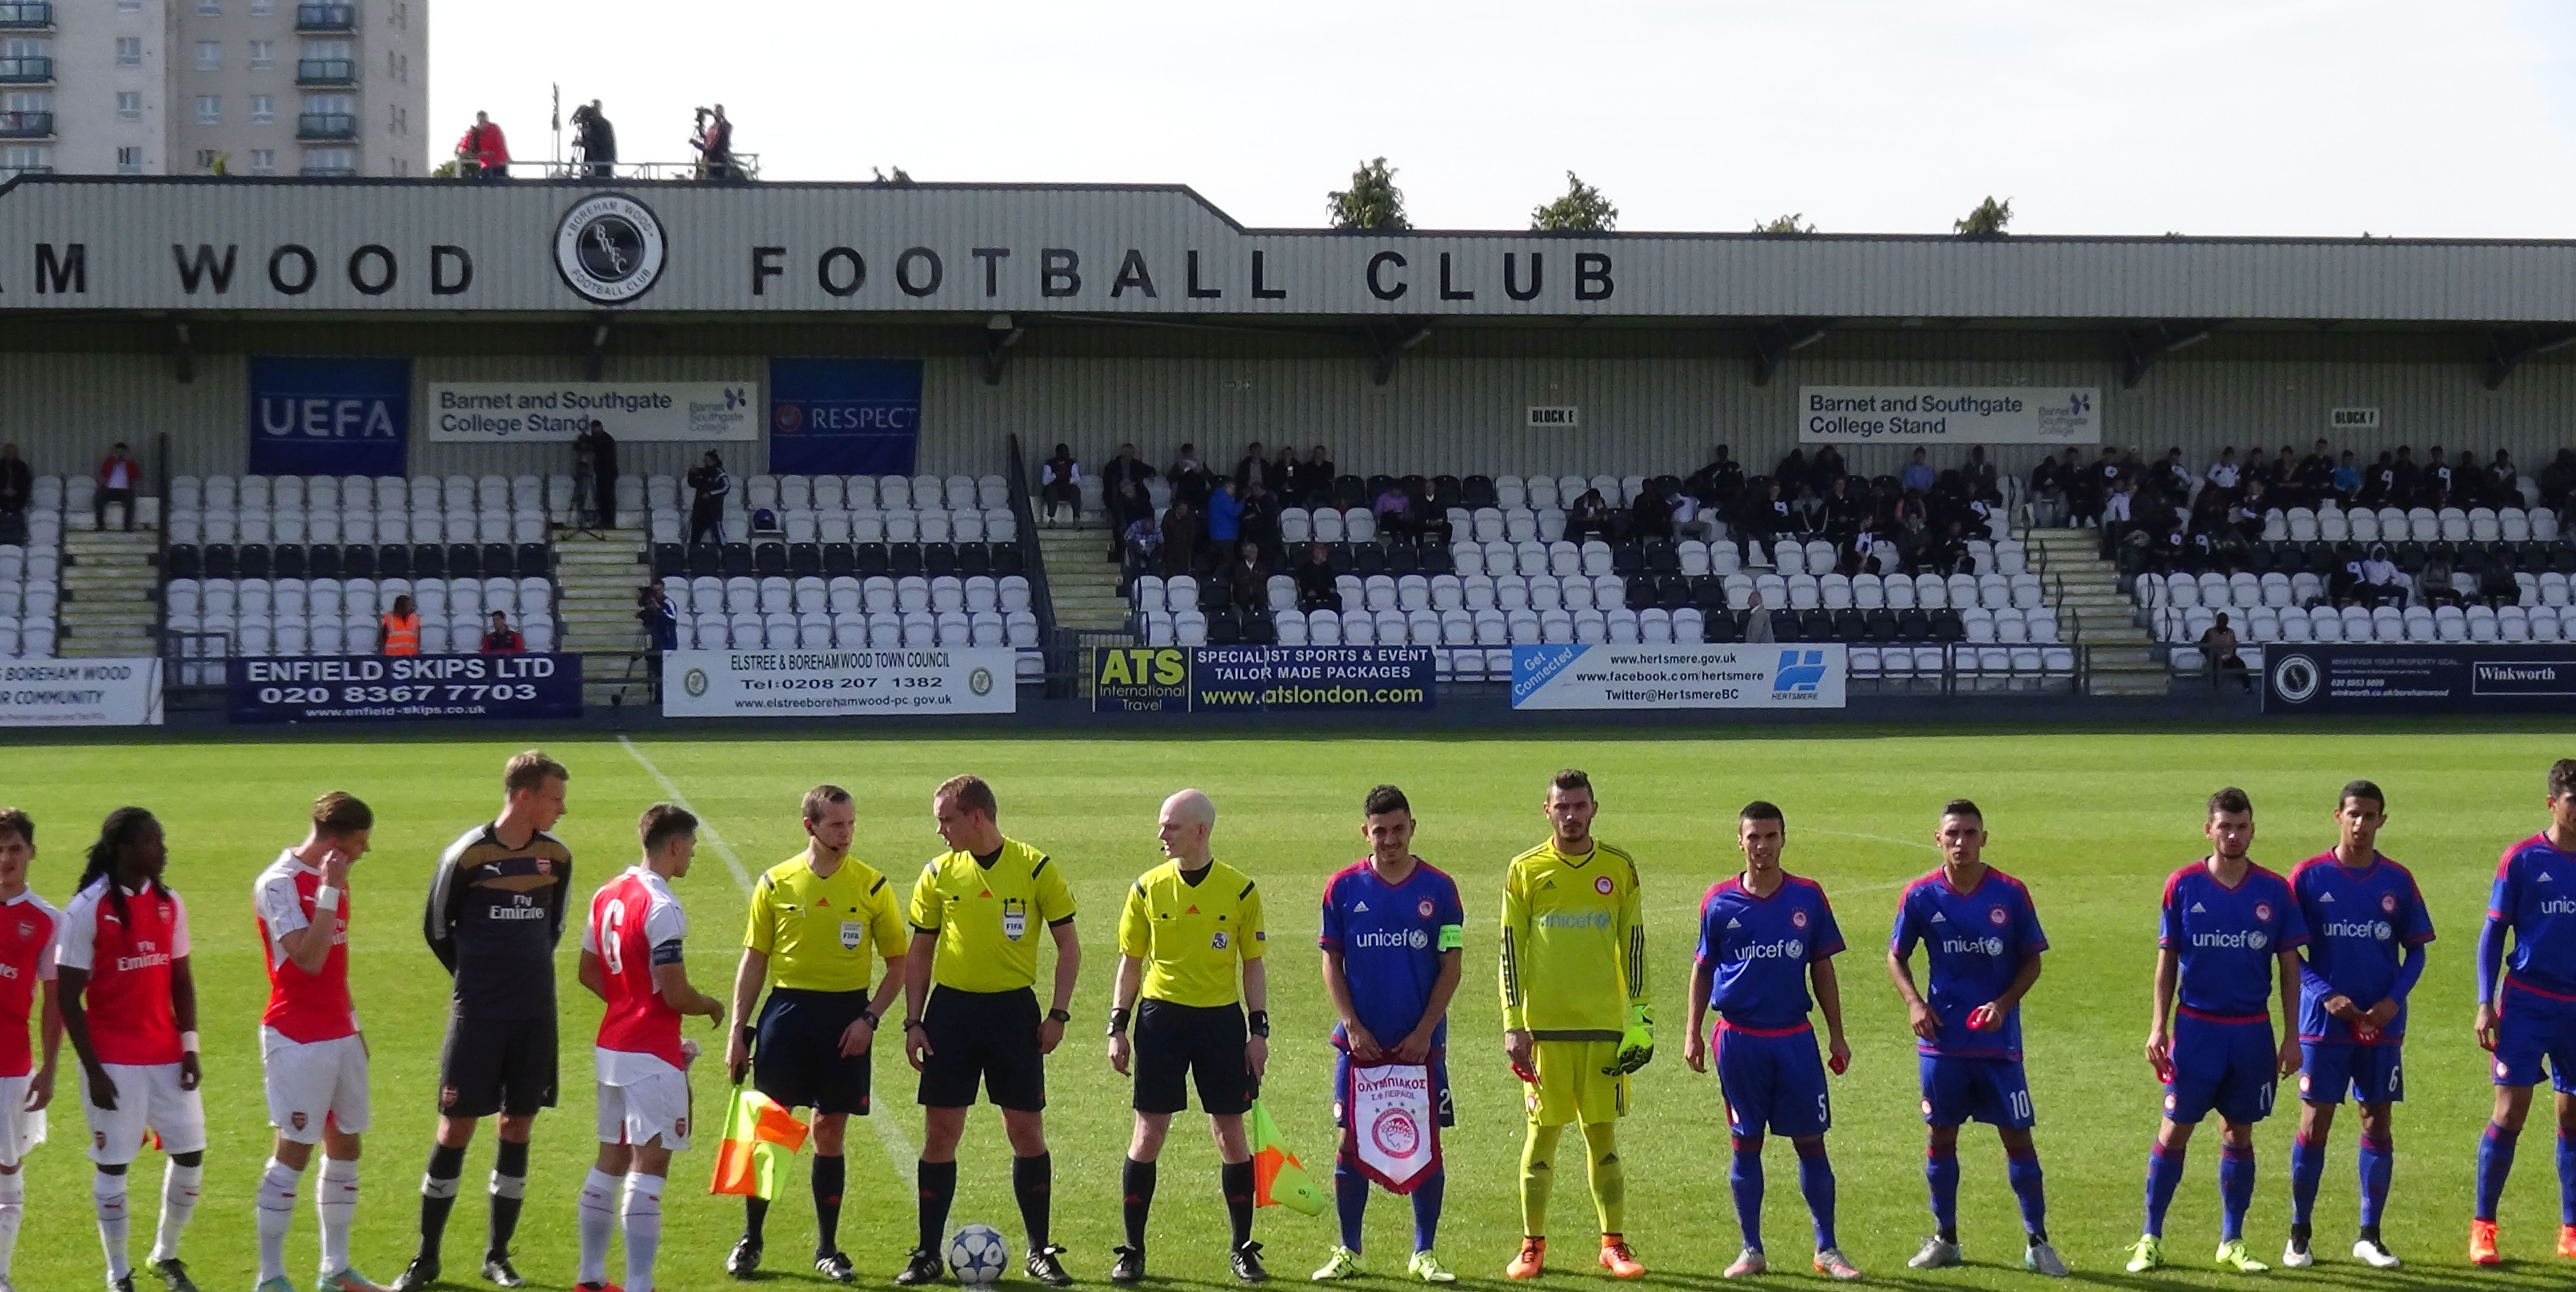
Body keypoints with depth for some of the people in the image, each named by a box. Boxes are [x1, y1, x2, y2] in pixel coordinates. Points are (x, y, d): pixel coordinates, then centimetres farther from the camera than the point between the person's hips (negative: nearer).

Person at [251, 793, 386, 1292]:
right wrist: (329, 892, -22)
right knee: (293, 1152, -6)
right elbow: (308, 959, -23)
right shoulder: (280, 884, -14)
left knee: (345, 1147, 10)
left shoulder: (333, 880, 12)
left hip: (339, 1034, 8)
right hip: (297, 1039, -8)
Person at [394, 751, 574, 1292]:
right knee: (456, 1130, -1)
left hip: (535, 1014, 4)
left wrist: (525, 978, 13)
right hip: (477, 1015, -4)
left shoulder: (556, 858, 3)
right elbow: (437, 928, 1)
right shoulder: (467, 855, -11)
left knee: (517, 1129, 6)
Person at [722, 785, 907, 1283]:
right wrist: (738, 1030, 2)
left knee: (830, 1132, 4)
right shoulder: (776, 883, 2)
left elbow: (898, 964, 5)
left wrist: (869, 1019, -8)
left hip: (846, 1014, 0)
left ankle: (827, 1248, 15)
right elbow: (753, 961, 7)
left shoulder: (872, 886, 0)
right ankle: (751, 1239, 15)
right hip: (786, 1009, 0)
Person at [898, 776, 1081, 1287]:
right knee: (940, 1132, 2)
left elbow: (1069, 946, 0)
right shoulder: (938, 874, 3)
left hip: (1013, 1010, -2)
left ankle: (1040, 1251, 13)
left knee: (1027, 1131, 2)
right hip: (951, 1009, 2)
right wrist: (913, 1022, 2)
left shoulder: (1036, 869, -4)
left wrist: (1058, 1014, -7)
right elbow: (919, 952, 10)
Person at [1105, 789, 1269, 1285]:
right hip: (1161, 1016, 0)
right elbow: (1131, 963, 7)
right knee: (1149, 1131, -1)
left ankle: (1243, 1248, 14)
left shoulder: (1240, 891, -1)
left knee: (1231, 1132, 3)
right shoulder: (1148, 889, 1)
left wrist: (1259, 1030, -1)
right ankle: (1133, 1250, 6)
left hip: (1222, 1019, 0)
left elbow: (1254, 965, 4)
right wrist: (1118, 1027, 2)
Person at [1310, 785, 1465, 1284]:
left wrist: (1425, 1032, -7)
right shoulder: (1344, 887, 2)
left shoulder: (1438, 888, 0)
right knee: (1352, 1144, 2)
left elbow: (1451, 966, 1)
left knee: (1427, 1145, 2)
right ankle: (1348, 1252, 12)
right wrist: (1353, 1028, -6)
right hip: (1361, 1041, 0)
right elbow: (1331, 962, 4)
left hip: (1421, 1042, 0)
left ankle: (1425, 1253, 11)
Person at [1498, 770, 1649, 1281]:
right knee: (1543, 1132, 2)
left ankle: (1613, 1244, 9)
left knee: (1603, 1133, 4)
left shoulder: (1619, 868, 5)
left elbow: (1634, 945, 7)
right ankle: (1533, 1245, 9)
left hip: (1605, 1026, 1)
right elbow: (1511, 951, 2)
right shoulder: (1525, 871, 2)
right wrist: (1513, 1024, -4)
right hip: (1544, 1026, -1)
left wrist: (1641, 1017, 1)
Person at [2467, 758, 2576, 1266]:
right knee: (2510, 1112, -7)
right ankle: (2482, 1226, 2)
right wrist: (2485, 1004, -8)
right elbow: (2492, 934, -1)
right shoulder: (2523, 860, -4)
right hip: (2527, 1004, -3)